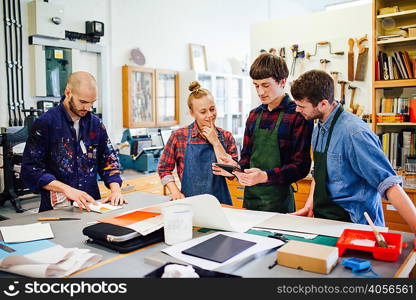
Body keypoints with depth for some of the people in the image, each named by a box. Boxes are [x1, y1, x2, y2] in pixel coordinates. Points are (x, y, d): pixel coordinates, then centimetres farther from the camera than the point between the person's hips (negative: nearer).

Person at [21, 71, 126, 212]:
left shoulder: (95, 123, 10)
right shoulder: (45, 123, -4)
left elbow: (109, 160, 15)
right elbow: (31, 169, -8)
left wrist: (115, 189, -2)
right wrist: (67, 189, -19)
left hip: (91, 204, 4)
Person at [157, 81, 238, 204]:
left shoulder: (226, 137, 4)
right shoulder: (179, 136, -1)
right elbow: (163, 169, 7)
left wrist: (216, 142, -8)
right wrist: (175, 192, -6)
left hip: (220, 202, 2)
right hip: (189, 202, -1)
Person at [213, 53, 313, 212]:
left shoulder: (298, 116, -10)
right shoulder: (254, 115, 10)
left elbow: (301, 166, -14)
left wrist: (265, 176, -25)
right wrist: (237, 168, -6)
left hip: (279, 200, -5)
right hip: (250, 197, 6)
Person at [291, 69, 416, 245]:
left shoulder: (353, 133, -21)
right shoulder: (318, 129, 7)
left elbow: (388, 183, -22)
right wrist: (309, 204, 6)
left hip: (354, 224, -7)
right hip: (322, 218, 7)